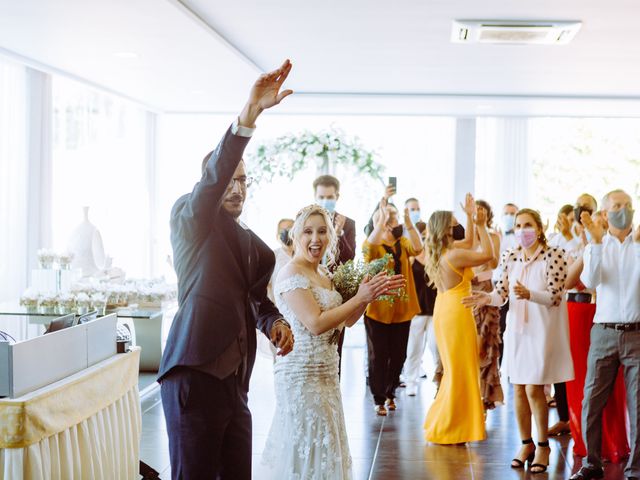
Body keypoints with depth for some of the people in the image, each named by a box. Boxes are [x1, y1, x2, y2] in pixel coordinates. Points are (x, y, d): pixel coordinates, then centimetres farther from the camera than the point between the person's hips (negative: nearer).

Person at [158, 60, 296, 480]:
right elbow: (214, 176, -20)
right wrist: (250, 113, -33)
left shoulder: (255, 245, 19)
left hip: (235, 381, 7)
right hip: (195, 376, -7)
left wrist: (276, 322, 5)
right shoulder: (190, 221, -1)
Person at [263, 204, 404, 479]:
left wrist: (371, 294, -2)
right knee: (308, 450, -2)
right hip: (302, 376, -9)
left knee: (324, 448, 15)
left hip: (326, 373, 9)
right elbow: (315, 324, -22)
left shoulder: (324, 273, 12)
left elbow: (348, 320, 13)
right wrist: (360, 297, -18)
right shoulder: (292, 275, -15)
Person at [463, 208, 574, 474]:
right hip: (516, 328, 5)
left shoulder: (553, 255, -11)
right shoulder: (510, 257, 6)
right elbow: (503, 292, 9)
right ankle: (526, 444, 24)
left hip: (542, 329, -5)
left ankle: (543, 445, 15)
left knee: (534, 390, -3)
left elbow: (555, 296, -15)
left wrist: (529, 294, -31)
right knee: (518, 390, 9)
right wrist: (488, 297, -12)